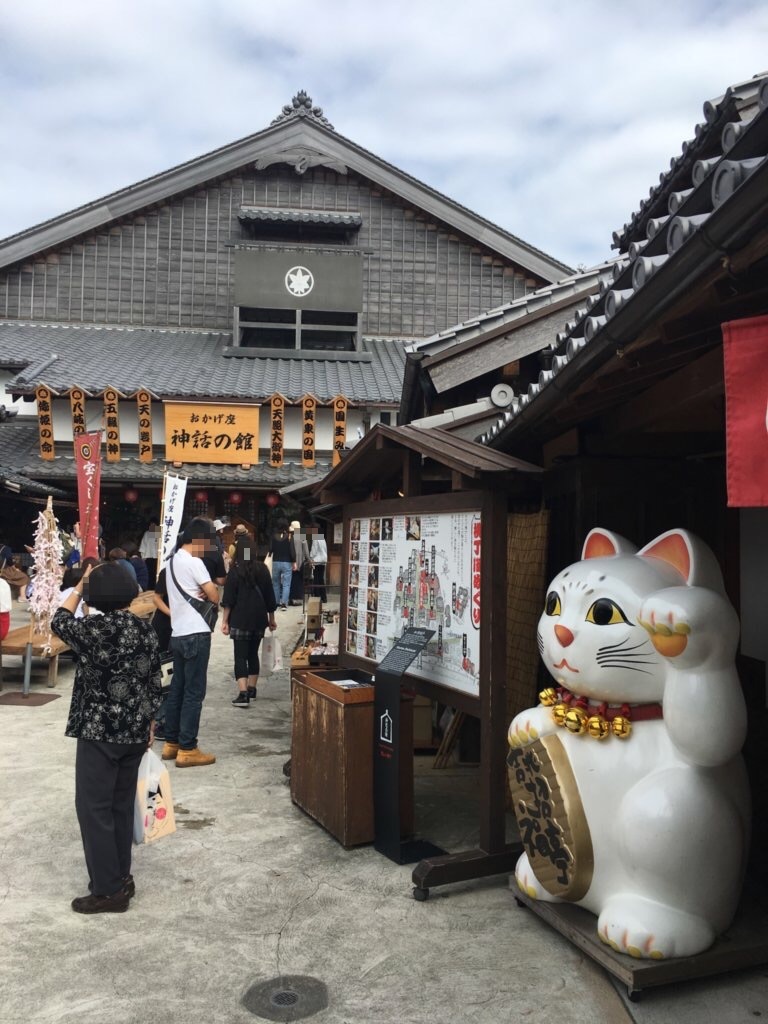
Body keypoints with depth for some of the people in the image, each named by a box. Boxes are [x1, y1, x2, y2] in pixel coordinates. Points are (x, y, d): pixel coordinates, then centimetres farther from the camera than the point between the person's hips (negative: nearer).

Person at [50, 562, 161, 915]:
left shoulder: (96, 628, -17)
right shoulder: (146, 630, 2)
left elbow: (59, 623, 4)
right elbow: (153, 682, 9)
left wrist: (78, 588, 14)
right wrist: (149, 723, 19)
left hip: (99, 732, -7)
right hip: (135, 731, 7)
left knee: (93, 807, 3)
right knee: (122, 804, 17)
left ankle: (108, 891, 7)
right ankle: (120, 877, 27)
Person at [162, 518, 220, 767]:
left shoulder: (173, 560, 15)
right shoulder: (193, 562, -14)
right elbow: (215, 597, -14)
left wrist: (203, 591, -2)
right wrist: (211, 591, 6)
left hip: (178, 634, 9)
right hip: (196, 634, -9)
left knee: (177, 689, 14)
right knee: (194, 692, -4)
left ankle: (171, 743, 21)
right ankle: (187, 750, 0)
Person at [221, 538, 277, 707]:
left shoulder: (235, 570, -4)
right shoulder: (262, 568, 5)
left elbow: (228, 598, -8)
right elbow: (269, 595, 9)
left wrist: (225, 621, -5)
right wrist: (271, 618, 18)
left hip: (240, 619, -4)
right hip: (259, 618, 4)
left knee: (240, 656, -4)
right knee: (253, 654, 17)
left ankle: (243, 694, -14)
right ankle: (251, 690, 24)